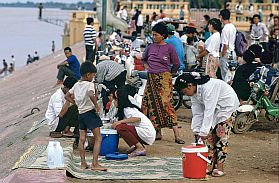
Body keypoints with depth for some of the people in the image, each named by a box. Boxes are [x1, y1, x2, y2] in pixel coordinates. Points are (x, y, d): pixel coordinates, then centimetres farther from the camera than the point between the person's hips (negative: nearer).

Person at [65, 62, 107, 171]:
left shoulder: (76, 85, 10)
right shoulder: (89, 84, -13)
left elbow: (67, 96, 20)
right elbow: (91, 95, -33)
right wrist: (96, 105, -20)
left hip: (80, 113, 7)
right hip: (90, 113, -7)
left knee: (82, 139, 9)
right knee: (98, 139, -4)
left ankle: (83, 163, 11)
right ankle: (95, 164, -11)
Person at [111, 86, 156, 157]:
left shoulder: (128, 109, -12)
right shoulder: (123, 109, 17)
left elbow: (137, 118, -28)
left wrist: (120, 122, -26)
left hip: (147, 133, -10)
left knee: (120, 128, -21)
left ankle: (140, 148, -15)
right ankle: (135, 146, 10)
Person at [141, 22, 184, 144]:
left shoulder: (169, 47, -2)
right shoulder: (150, 47, 10)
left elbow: (176, 64, 4)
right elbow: (143, 59, 28)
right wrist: (148, 68, 14)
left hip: (164, 79, -5)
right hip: (151, 78, 5)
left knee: (165, 104, -15)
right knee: (151, 104, 4)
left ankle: (176, 135, -17)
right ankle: (158, 133, 14)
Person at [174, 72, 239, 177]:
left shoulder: (208, 87, -33)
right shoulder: (194, 93, -5)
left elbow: (209, 111, -34)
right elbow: (197, 113, -1)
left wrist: (203, 132, -33)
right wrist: (196, 131, -7)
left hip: (227, 106, -8)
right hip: (215, 108, 8)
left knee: (221, 135, -13)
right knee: (210, 135, 0)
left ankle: (219, 167, -11)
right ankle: (211, 164, 4)